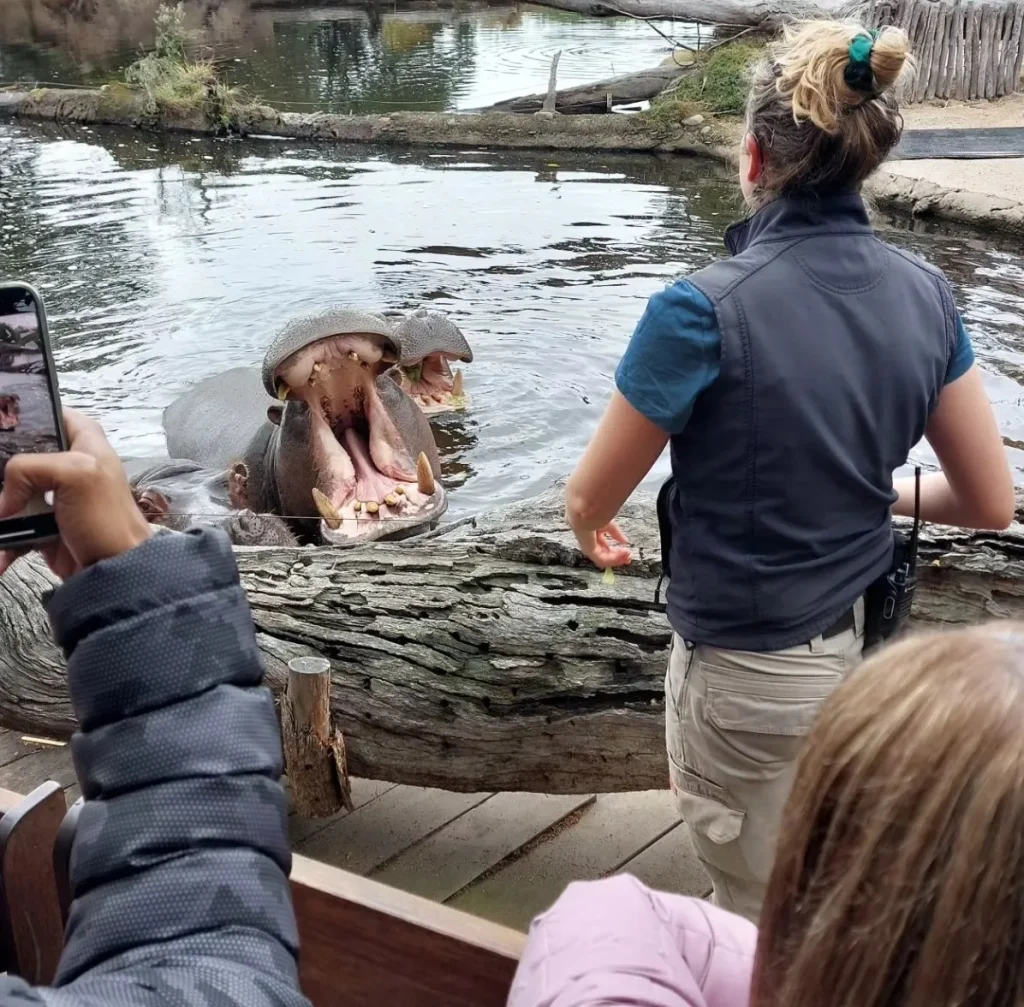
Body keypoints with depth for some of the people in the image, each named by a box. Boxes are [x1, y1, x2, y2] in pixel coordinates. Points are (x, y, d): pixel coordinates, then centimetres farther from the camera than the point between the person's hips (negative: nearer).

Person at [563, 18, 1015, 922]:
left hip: (750, 671, -5)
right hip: (863, 645, 6)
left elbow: (591, 500, -12)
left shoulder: (706, 312, -25)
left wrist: (594, 530, 12)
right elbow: (992, 501, 1)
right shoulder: (925, 295, -8)